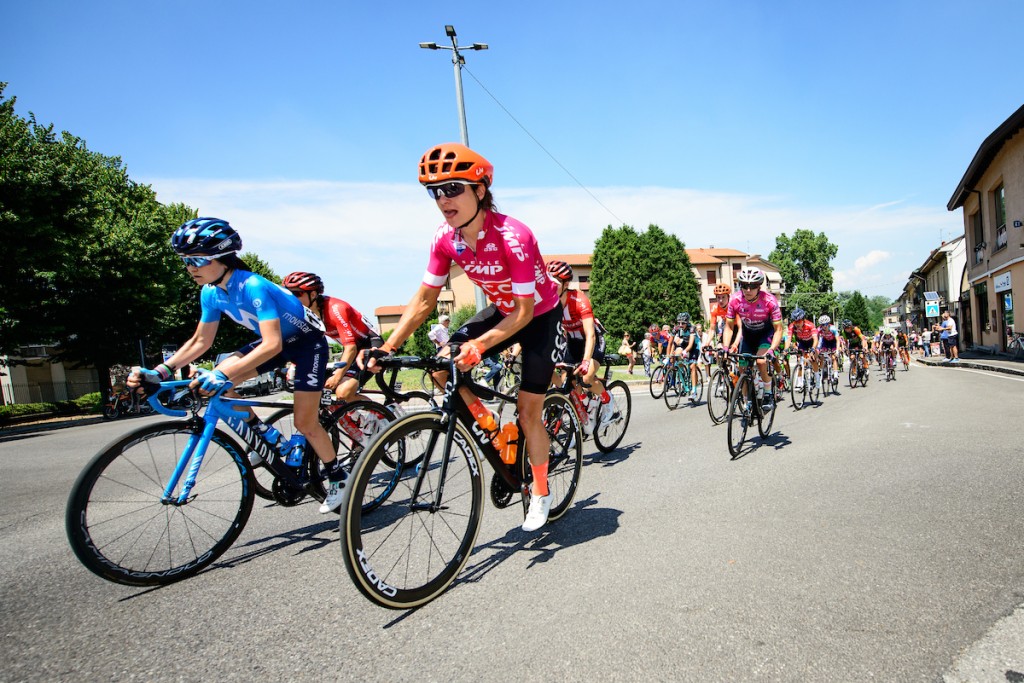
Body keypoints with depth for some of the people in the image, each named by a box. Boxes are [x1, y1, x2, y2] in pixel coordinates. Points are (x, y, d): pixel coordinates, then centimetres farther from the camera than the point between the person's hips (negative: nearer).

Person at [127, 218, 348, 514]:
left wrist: (223, 375, -48)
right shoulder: (211, 293, -8)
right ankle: (262, 434, 7)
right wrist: (159, 371, -10)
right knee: (216, 380, -12)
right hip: (276, 340, 7)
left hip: (307, 342, -7)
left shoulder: (252, 287, -32)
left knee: (305, 424, -8)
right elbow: (200, 341, 1)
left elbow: (272, 345, -40)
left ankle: (338, 478, 15)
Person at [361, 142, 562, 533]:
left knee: (528, 411, -3)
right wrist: (387, 347, -20)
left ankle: (540, 493, 21)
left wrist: (479, 345, -42)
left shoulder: (513, 237, -33)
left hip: (541, 316, -5)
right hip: (501, 311, 6)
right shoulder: (445, 238, -15)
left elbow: (524, 311, -30)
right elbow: (424, 300, -10)